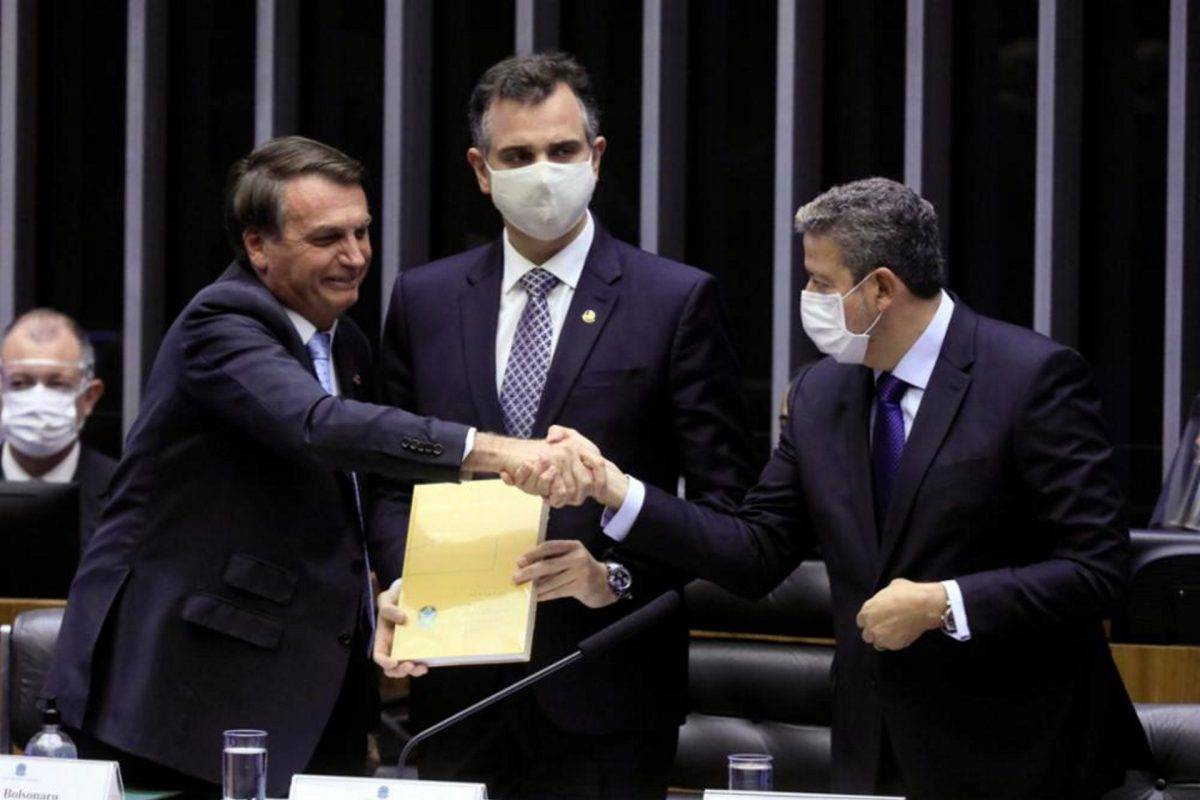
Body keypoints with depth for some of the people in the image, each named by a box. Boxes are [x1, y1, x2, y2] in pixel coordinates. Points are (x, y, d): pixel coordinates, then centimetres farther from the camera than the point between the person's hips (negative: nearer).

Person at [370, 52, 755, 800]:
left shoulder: (678, 301, 1)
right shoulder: (423, 301, 11)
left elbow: (721, 496, -1)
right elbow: (396, 478, 14)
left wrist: (619, 575, -15)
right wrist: (403, 585, -4)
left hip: (607, 691, -3)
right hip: (460, 686, 3)